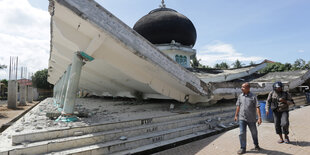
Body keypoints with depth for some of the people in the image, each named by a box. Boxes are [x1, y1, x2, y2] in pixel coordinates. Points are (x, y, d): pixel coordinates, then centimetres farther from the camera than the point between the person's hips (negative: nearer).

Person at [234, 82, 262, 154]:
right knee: (242, 133, -3)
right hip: (242, 118, 2)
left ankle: (256, 145, 39)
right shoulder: (240, 96, 2)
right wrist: (236, 115, 14)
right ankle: (243, 148, 9)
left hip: (251, 119, -2)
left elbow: (257, 107, -13)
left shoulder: (253, 96, -9)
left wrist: (259, 117, -20)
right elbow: (238, 106, 11)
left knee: (254, 133, 16)